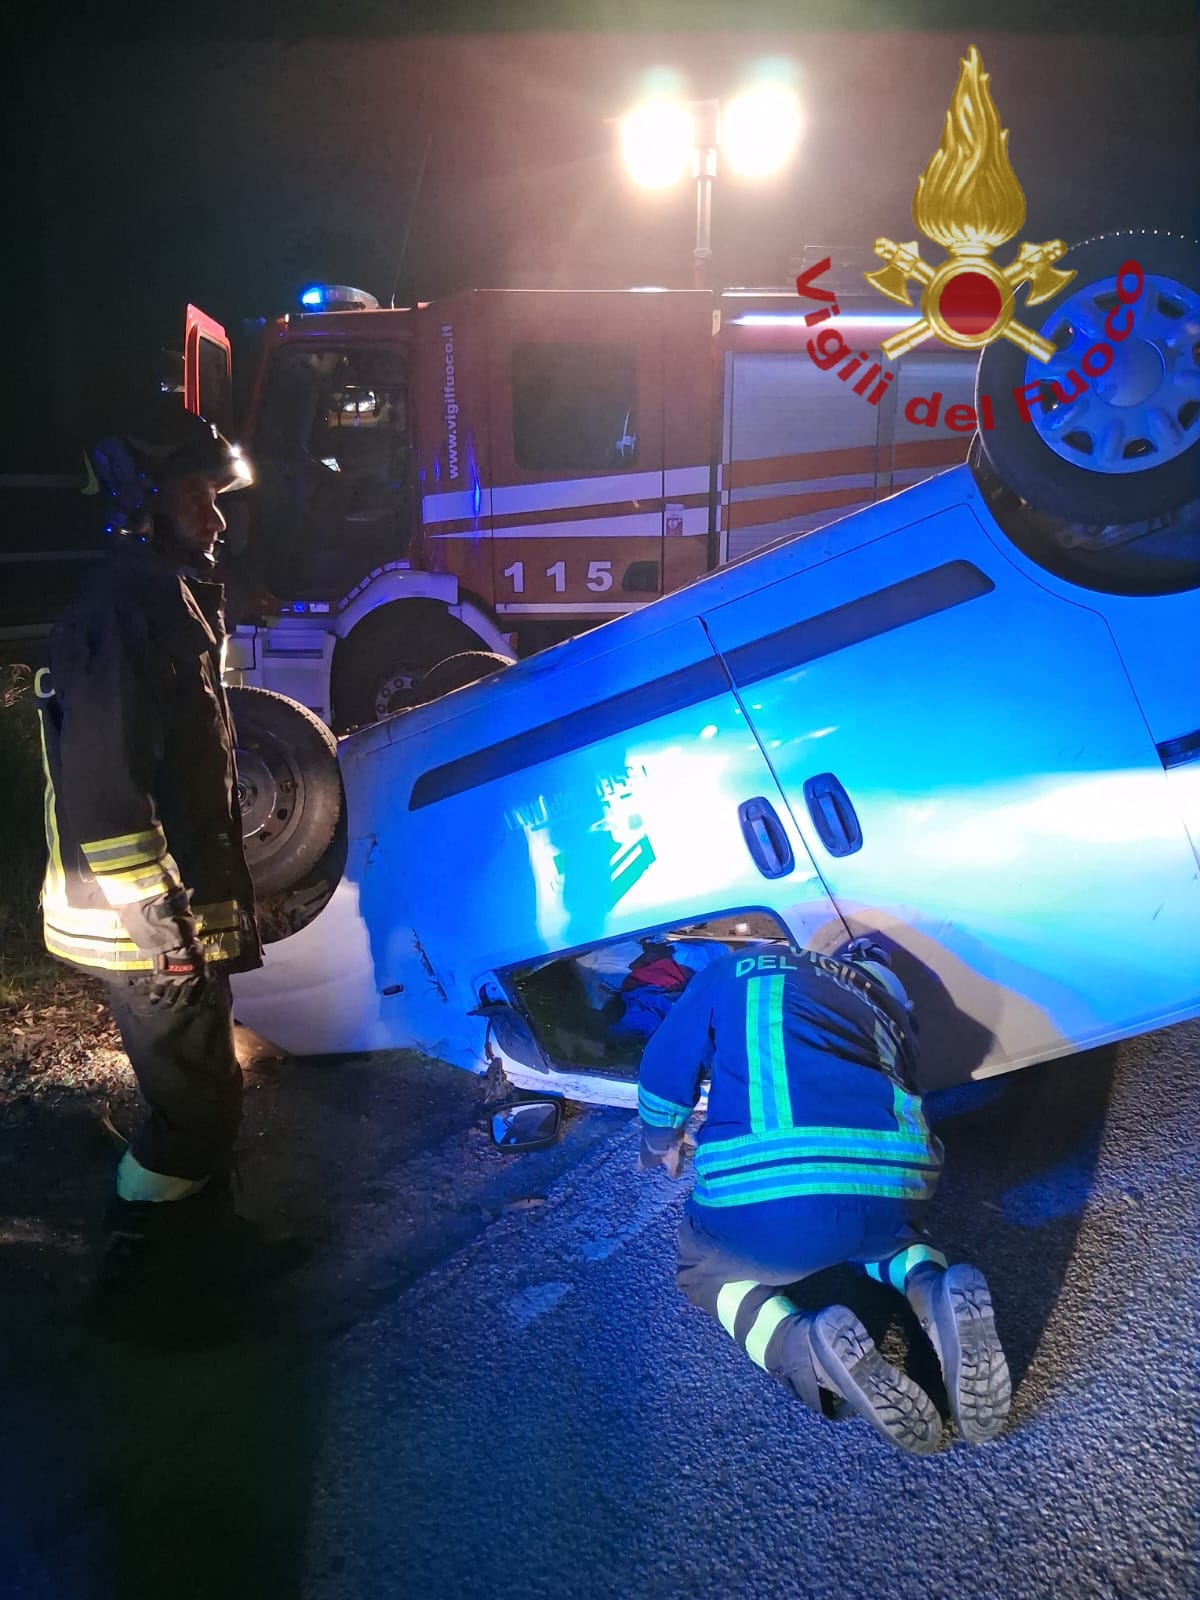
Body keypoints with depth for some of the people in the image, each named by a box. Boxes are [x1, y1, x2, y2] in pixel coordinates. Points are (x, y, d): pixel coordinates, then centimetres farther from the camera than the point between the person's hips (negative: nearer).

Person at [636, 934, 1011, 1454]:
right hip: (897, 1192, 4)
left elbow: (666, 1067, 28)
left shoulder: (737, 968, 23)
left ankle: (800, 1345, -4)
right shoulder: (882, 993, 30)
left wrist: (660, 1141, 49)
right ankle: (933, 1292, 5)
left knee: (706, 1268, 28)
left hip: (763, 1193, -4)